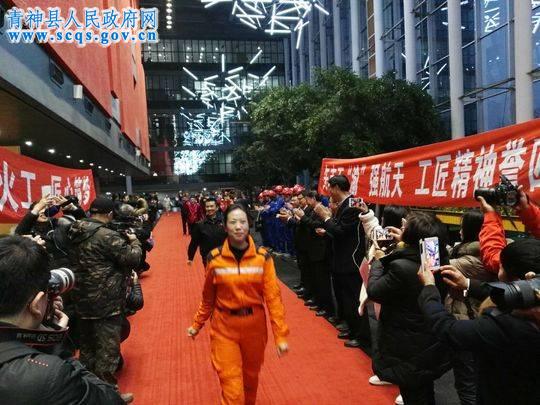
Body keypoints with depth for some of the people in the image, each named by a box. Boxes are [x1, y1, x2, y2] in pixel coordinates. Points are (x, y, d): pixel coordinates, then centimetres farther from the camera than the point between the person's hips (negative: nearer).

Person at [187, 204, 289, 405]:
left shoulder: (262, 257, -10)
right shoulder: (215, 258, -9)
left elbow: (273, 296, -10)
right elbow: (208, 297, 5)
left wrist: (280, 335, -13)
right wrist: (197, 324, 11)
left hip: (254, 326, 1)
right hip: (224, 327, -1)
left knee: (251, 377, 23)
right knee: (231, 386, 0)